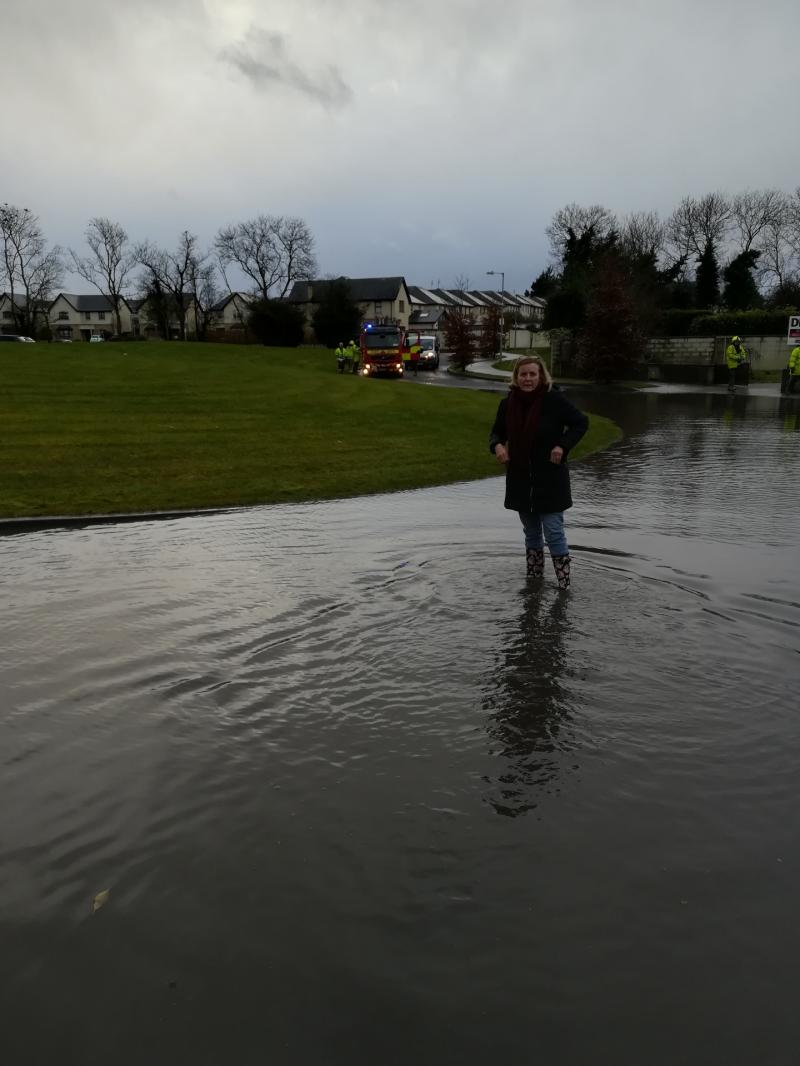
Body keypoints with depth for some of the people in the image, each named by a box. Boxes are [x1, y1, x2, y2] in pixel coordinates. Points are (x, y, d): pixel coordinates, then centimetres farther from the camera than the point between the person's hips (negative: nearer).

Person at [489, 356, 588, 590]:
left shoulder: (554, 400, -12)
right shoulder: (508, 403, 1)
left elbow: (581, 423, -3)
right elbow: (496, 432, 13)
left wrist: (562, 446, -17)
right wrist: (497, 445, -9)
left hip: (550, 479, -5)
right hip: (521, 479, 5)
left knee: (553, 531, -7)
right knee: (531, 532, 16)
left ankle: (564, 584, 1)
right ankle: (534, 578, 29)